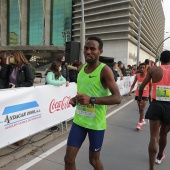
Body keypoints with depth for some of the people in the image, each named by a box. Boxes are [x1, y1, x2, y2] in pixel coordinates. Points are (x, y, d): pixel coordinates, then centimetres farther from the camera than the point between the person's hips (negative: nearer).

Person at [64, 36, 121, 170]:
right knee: (68, 159, 8)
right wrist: (75, 99, -2)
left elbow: (117, 98, -21)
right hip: (79, 120, 5)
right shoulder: (81, 68, 5)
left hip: (96, 123, -5)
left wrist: (91, 100, -31)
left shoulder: (105, 70, -14)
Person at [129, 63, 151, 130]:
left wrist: (149, 93, 6)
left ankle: (140, 123, 2)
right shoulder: (137, 75, -6)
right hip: (138, 94, 4)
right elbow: (133, 84, 0)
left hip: (145, 94, -3)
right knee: (140, 108, 15)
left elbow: (150, 85, 0)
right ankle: (142, 120, 35)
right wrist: (130, 91, -14)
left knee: (142, 109, -7)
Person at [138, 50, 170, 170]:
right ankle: (160, 156, 46)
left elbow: (142, 87, 5)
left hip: (156, 105, -1)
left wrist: (140, 98, 22)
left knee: (154, 136, 2)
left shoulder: (154, 70, -1)